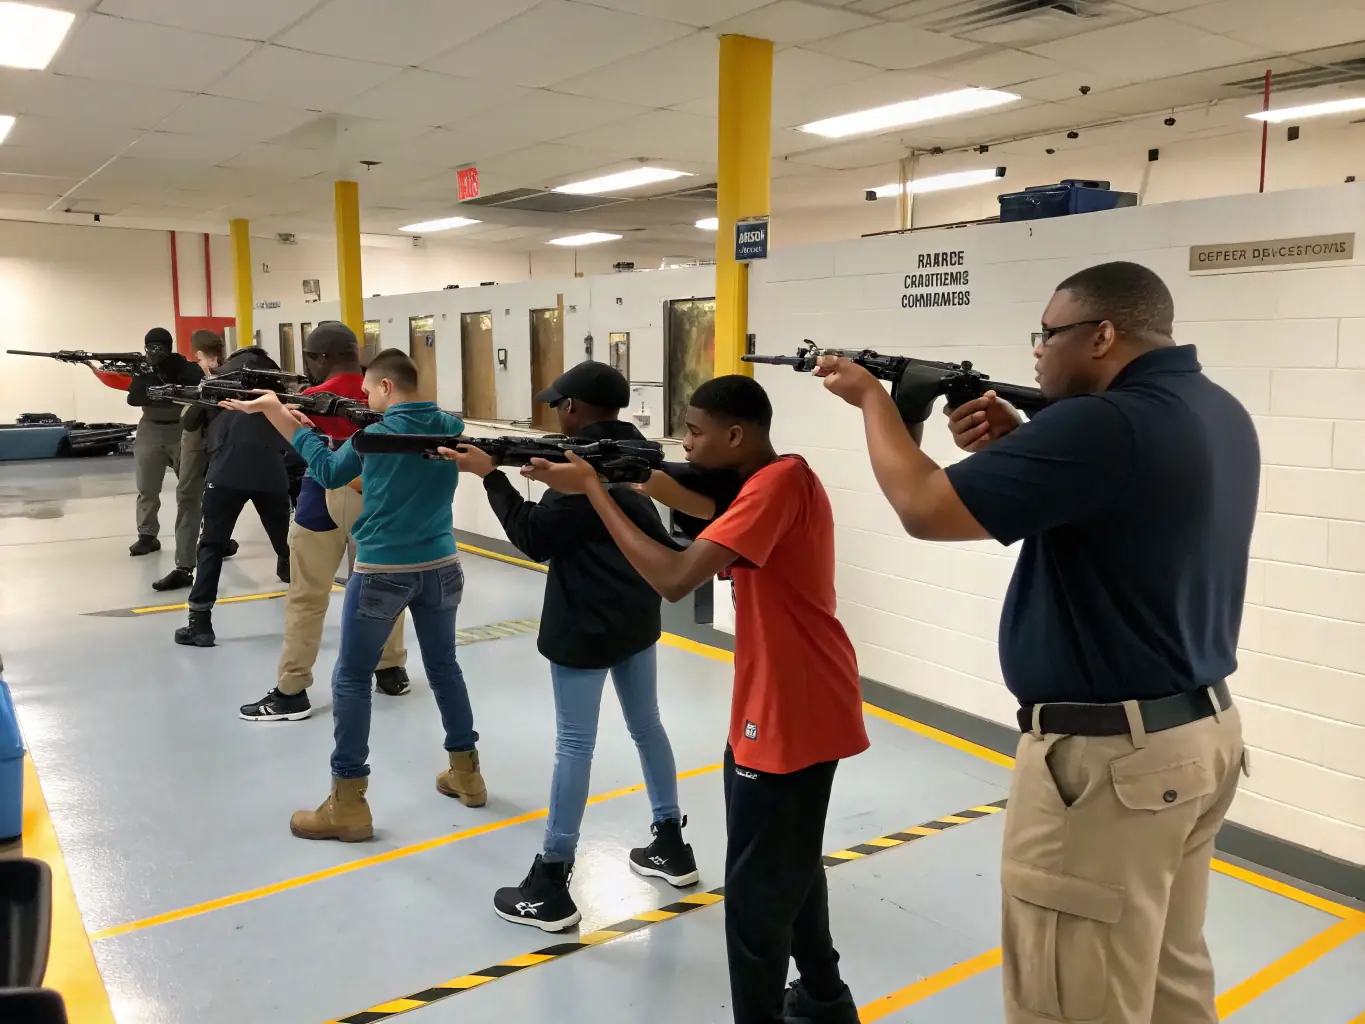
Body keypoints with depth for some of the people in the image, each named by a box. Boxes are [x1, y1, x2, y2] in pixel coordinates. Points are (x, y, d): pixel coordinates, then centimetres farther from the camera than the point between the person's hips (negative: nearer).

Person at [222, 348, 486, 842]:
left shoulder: (375, 434, -9)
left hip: (381, 571, -5)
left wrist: (284, 417, 12)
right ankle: (466, 772, 28)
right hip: (440, 566, 5)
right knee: (444, 666, 19)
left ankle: (349, 803, 7)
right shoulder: (451, 426, 2)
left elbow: (329, 473, 5)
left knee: (351, 679, 5)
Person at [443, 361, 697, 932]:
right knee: (646, 725, 19)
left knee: (573, 746, -3)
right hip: (637, 615, 9)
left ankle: (551, 887, 4)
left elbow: (537, 538, -16)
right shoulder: (636, 450, 8)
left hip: (586, 625, -9)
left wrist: (491, 475, -13)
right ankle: (671, 845, 32)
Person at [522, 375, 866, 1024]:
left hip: (795, 713, -11)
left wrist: (593, 489, -24)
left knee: (755, 890, 1)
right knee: (790, 864, 26)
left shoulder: (778, 482, -23)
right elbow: (715, 540, 7)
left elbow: (674, 579, -31)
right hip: (799, 706, 11)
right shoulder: (782, 478, 9)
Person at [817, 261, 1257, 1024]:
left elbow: (925, 507, -22)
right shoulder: (1218, 413, 7)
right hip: (1202, 730, 10)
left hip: (1111, 757, -9)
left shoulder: (1107, 424, -24)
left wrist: (874, 398, -6)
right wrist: (1018, 449, 4)